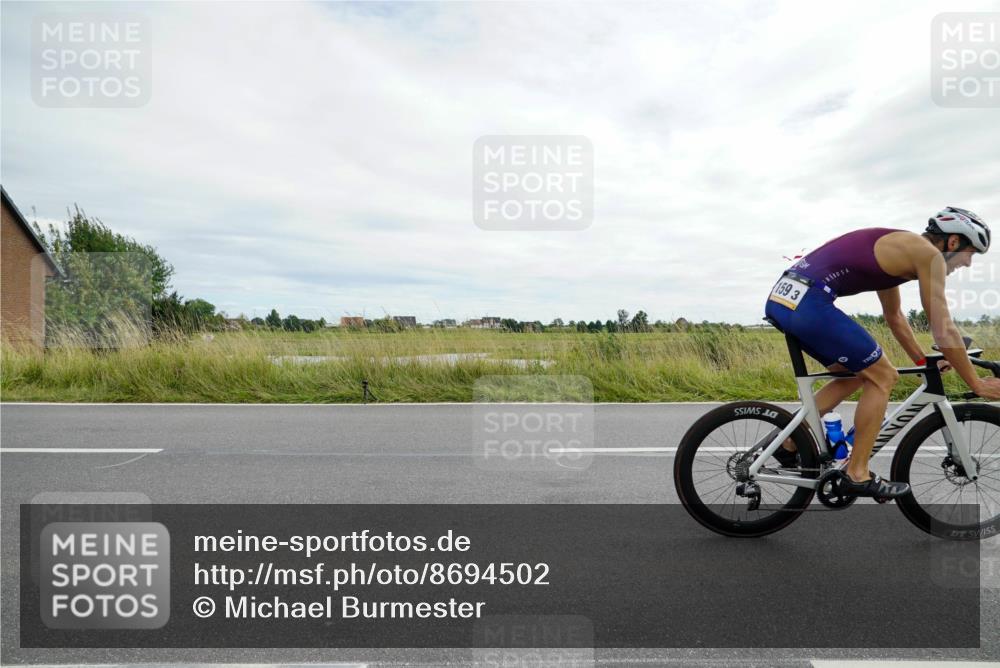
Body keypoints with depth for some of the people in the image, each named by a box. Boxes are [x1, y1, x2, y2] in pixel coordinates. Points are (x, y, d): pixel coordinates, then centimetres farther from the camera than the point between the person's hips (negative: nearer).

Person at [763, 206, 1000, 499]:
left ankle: (789, 444, 22)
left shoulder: (897, 248, 28)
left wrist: (923, 361, 41)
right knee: (882, 377, 6)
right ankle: (857, 474, 12)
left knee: (856, 375, 23)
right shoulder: (928, 253, 1)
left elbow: (894, 317, 38)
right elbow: (943, 329, 1)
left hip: (784, 298, 9)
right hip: (808, 302, -9)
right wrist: (976, 383, 12)